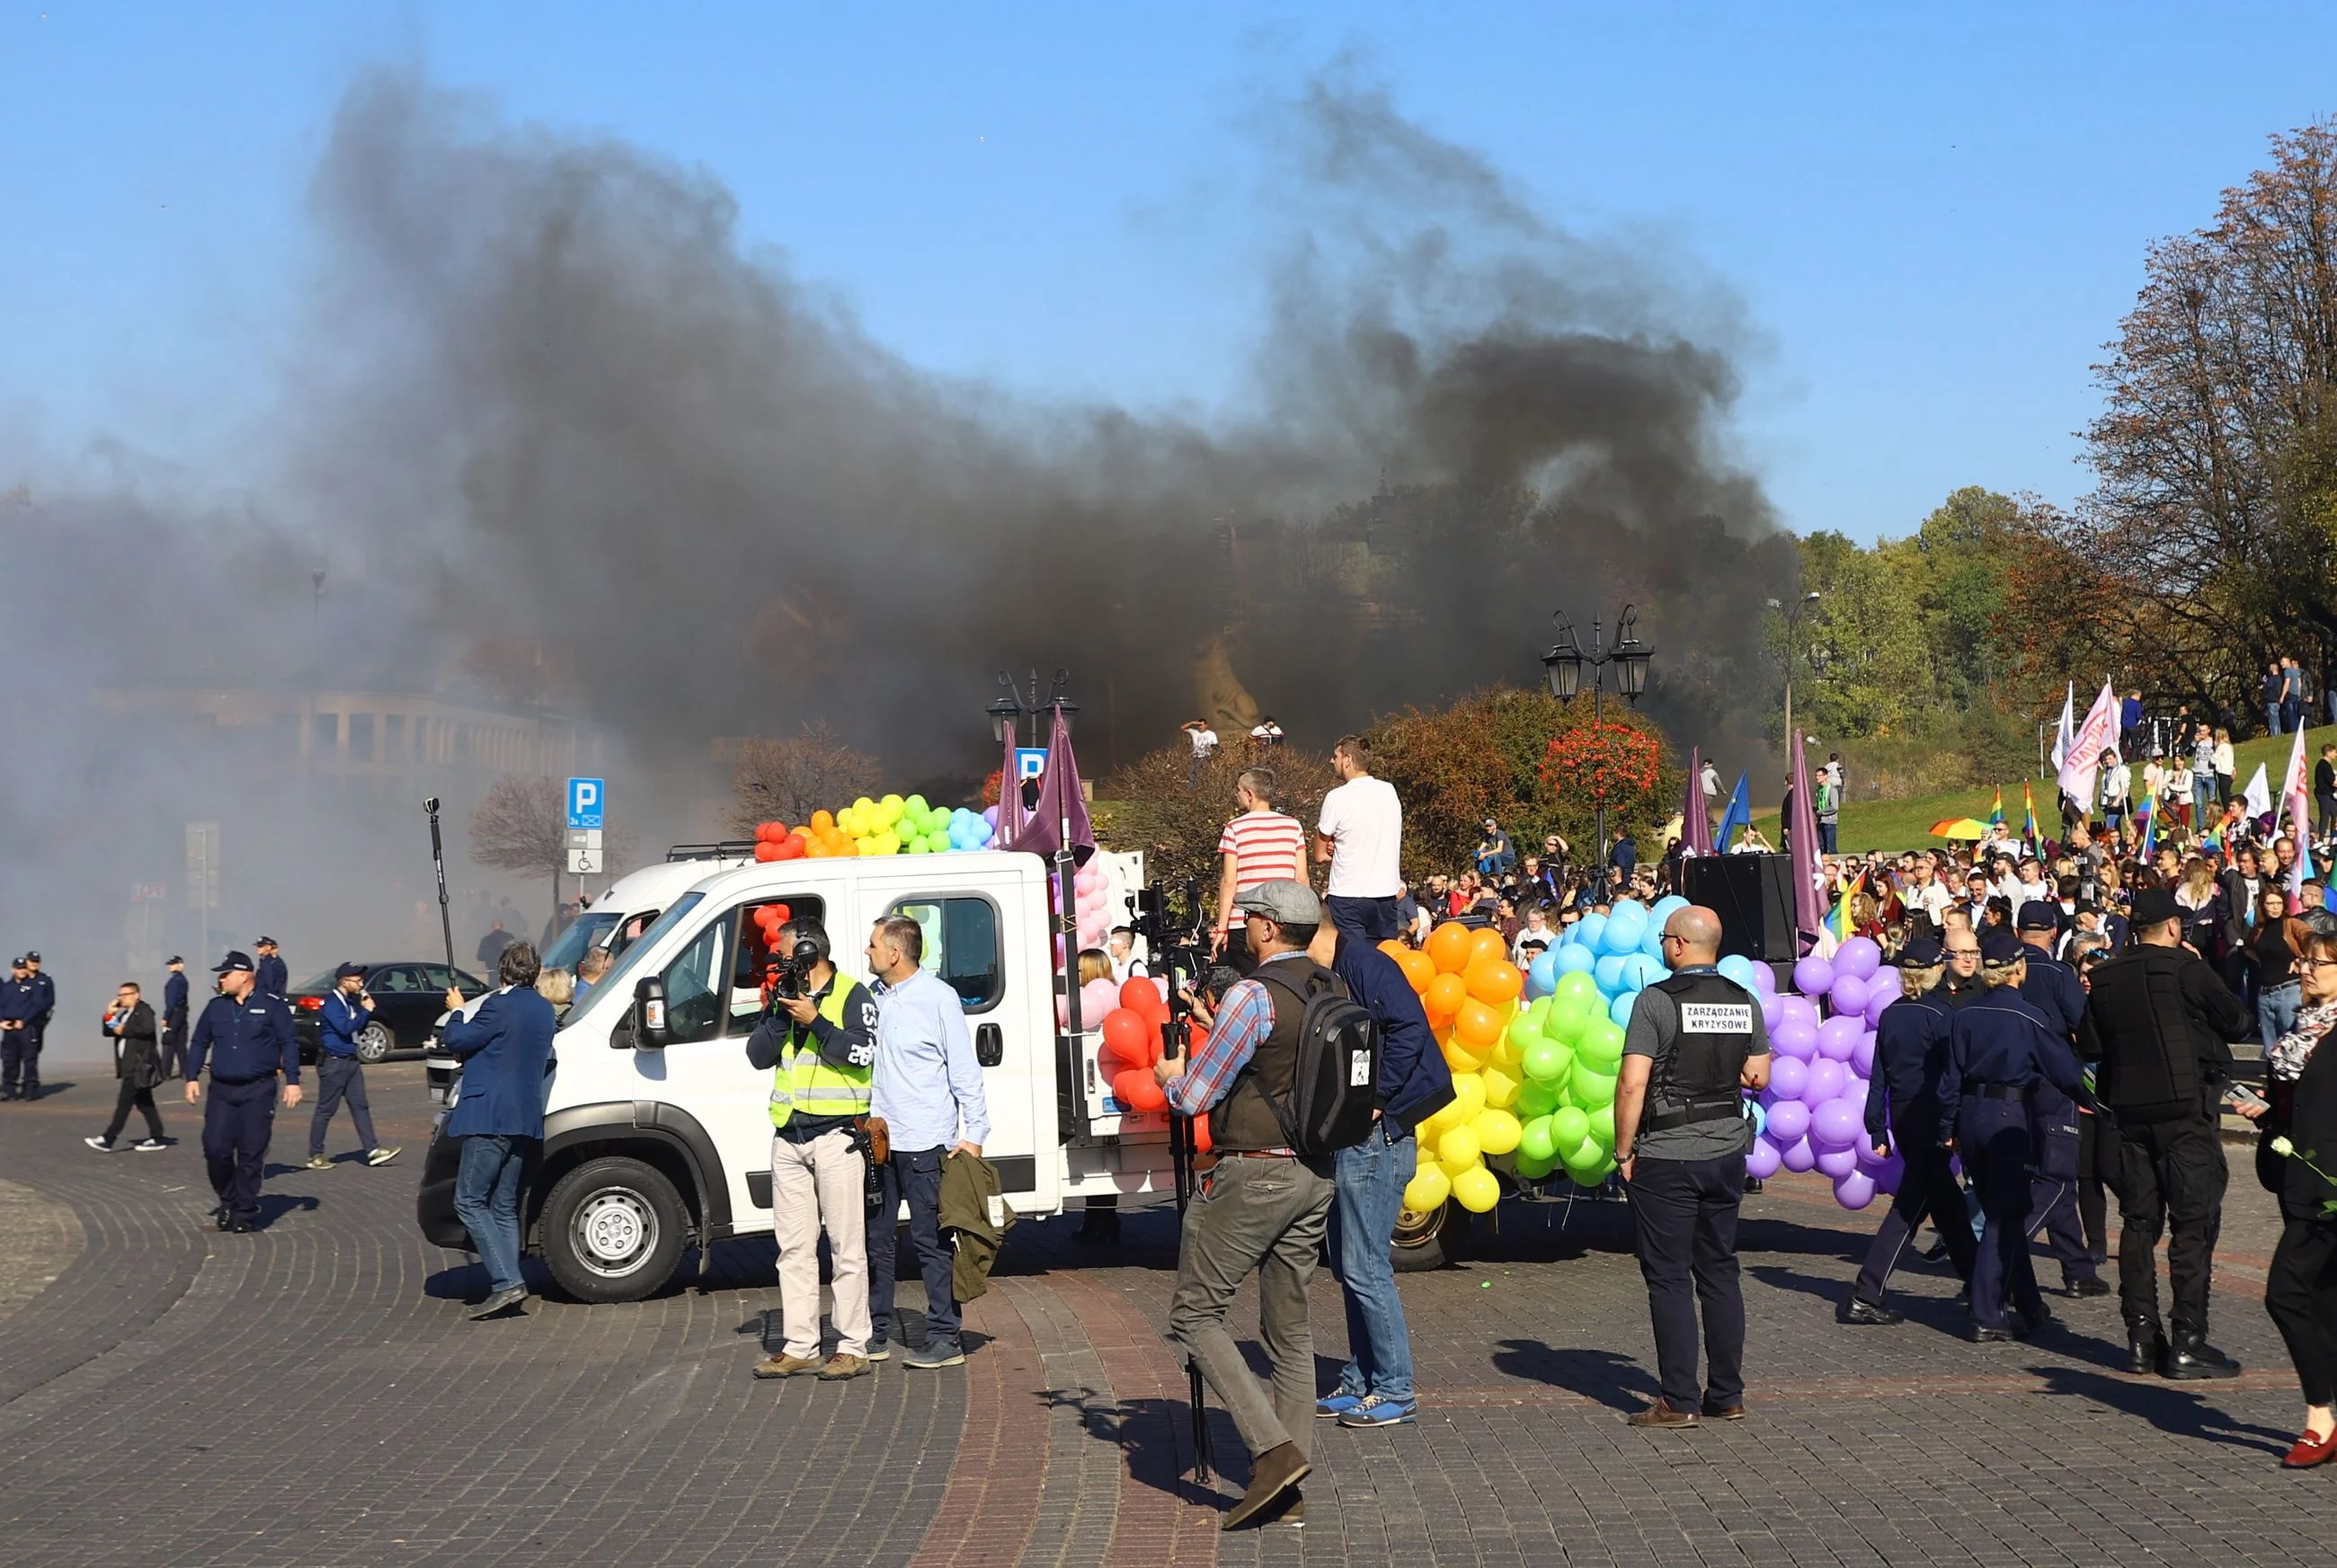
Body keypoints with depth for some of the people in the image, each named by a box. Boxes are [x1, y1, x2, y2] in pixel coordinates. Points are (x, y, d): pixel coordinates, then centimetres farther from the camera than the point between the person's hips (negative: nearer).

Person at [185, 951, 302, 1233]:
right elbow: (199, 1043, 17)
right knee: (215, 1149, -6)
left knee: (251, 1154, -2)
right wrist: (192, 1078, 9)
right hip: (221, 1090, 4)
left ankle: (245, 1213, 6)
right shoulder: (216, 1007, 10)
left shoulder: (272, 1006, -2)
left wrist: (292, 1081, -7)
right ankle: (228, 1202, 14)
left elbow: (288, 1045, -1)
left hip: (258, 1091, -3)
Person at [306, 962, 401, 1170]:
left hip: (351, 1061, 9)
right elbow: (345, 1028, -25)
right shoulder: (332, 1003, -14)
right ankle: (315, 1156, 6)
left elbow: (359, 1030, 18)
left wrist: (365, 1010, 3)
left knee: (360, 1106, 5)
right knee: (325, 1110, -1)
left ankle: (372, 1150, 4)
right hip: (333, 1061, -9)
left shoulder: (350, 1001, 13)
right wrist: (365, 1011, -16)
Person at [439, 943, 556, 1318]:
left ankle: (507, 1281, -14)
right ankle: (508, 1287, 10)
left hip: (490, 1117, -9)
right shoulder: (545, 1010, 14)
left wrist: (457, 1012, 11)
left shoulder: (501, 1005, -14)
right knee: (505, 1207, 13)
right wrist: (470, 1053, 25)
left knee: (469, 1202, -4)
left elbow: (456, 1040, -7)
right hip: (526, 1119, 9)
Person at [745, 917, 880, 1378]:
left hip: (836, 1134, -6)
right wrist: (782, 1015, -6)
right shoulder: (785, 998, 16)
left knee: (846, 1246, -3)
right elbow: (757, 1055, 8)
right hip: (788, 1138, 7)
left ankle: (853, 1348, 0)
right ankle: (799, 1347, 13)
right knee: (794, 1247, 8)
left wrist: (814, 1020, -17)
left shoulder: (852, 995, -2)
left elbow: (863, 1053, -14)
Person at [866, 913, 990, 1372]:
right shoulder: (873, 997, 10)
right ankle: (874, 1332, 20)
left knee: (931, 1241, -3)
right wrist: (866, 1118, 12)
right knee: (875, 1239, 11)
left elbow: (965, 1070, -7)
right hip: (879, 1139, 7)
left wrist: (974, 1133, -12)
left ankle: (946, 1338, 2)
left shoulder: (938, 997, -8)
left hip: (925, 1143, -7)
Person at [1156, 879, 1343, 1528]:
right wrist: (1222, 1033, 29)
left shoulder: (1253, 996, -15)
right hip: (1318, 1172, 8)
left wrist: (1171, 1076, 10)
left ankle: (1273, 1449, -11)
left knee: (1195, 1315, 1)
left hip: (1254, 1175, -8)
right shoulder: (1335, 991, 8)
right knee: (1290, 1329, 12)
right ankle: (1289, 1485, 12)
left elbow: (1193, 1097, -12)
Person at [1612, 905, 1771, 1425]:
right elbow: (1759, 1075, 12)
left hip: (1666, 1156, -6)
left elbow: (1632, 1083, -17)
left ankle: (1679, 1401, 1)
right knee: (1720, 1272, 13)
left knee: (1669, 1276, 1)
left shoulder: (1656, 1000, -13)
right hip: (1727, 1152, 6)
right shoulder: (1745, 1002, 4)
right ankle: (1727, 1395, 17)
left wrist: (1624, 1150, -8)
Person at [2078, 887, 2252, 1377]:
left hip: (2130, 1111, 5)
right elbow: (2238, 1021, -3)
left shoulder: (2103, 978, 6)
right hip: (2184, 1109, -5)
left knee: (2139, 1222, 11)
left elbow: (2089, 1045, 9)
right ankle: (2187, 1342, -5)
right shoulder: (2185, 967, -10)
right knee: (2194, 1224, -2)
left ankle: (2141, 1340, 11)